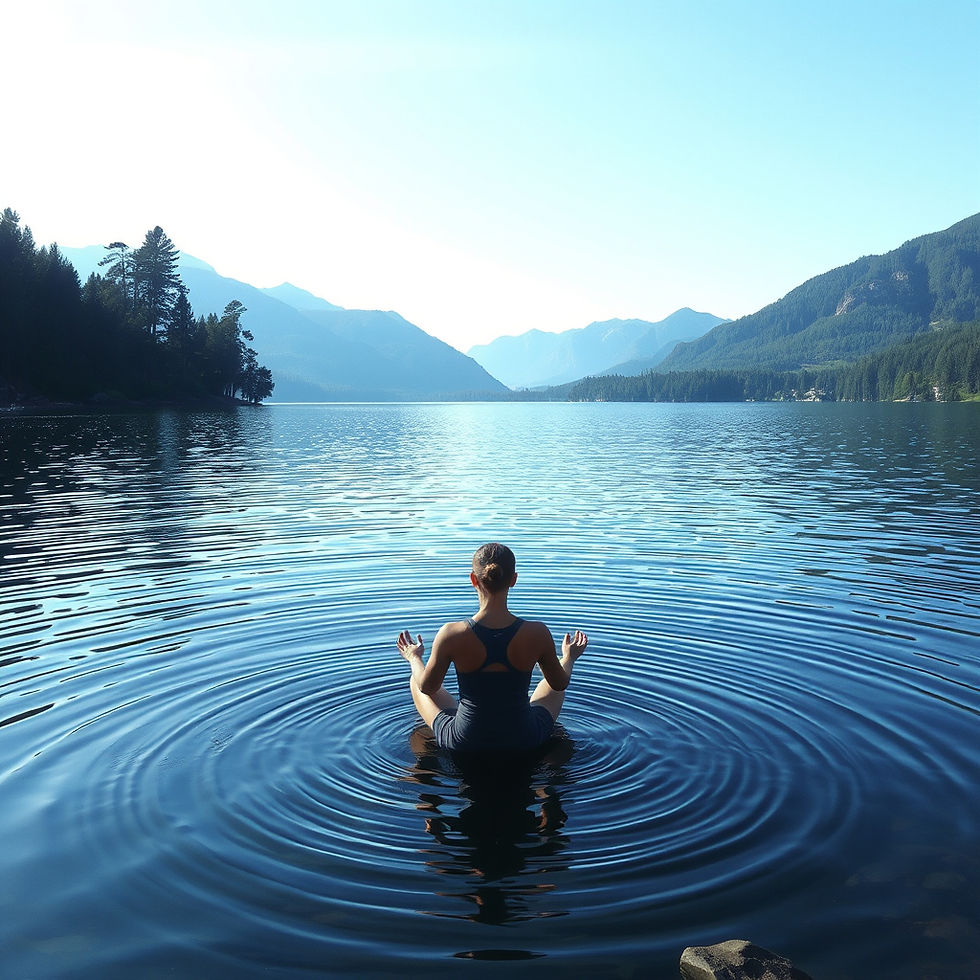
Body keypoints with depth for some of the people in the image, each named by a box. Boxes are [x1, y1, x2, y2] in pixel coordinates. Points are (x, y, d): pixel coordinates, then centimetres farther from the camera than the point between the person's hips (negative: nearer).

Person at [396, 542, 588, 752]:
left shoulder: (452, 634, -22)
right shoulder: (537, 634, -19)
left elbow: (426, 687, -5)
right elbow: (560, 683, -1)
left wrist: (414, 657, 17)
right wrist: (569, 658, 22)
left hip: (464, 743, -1)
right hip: (525, 741, 1)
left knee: (415, 681, 26)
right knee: (552, 683, 30)